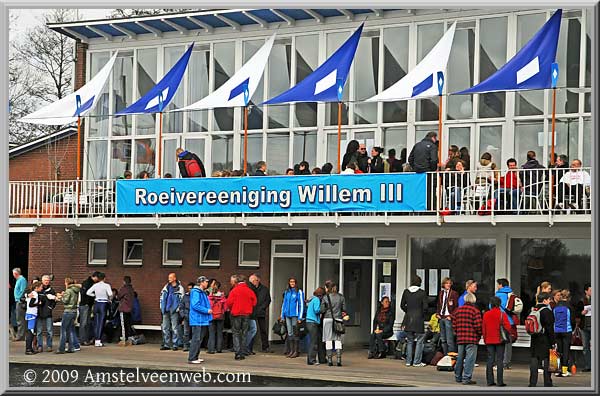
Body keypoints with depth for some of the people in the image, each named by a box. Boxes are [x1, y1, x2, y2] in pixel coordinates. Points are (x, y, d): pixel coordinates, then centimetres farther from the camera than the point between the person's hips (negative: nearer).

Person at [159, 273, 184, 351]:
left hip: (174, 311, -6)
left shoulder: (180, 288, -5)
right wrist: (162, 307, 13)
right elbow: (162, 296, 20)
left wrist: (178, 309, -12)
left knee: (175, 328, -3)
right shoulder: (166, 287, 12)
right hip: (166, 311, 6)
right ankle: (166, 344, 15)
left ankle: (175, 345, 2)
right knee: (165, 328, 8)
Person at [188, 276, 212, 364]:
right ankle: (191, 358, -9)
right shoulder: (196, 292, -14)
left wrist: (208, 310, 10)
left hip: (202, 320, 10)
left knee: (199, 339, 14)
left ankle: (195, 357, 21)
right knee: (196, 339, -10)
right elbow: (195, 305, -22)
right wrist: (207, 310, -16)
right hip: (197, 320, -10)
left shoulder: (203, 292, 17)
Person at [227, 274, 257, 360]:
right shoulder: (249, 291, -1)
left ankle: (238, 353, -4)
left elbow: (229, 302, -12)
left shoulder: (234, 290, -11)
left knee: (236, 334, 4)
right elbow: (254, 302, 1)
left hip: (236, 314, -3)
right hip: (246, 314, 3)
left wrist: (231, 309, 9)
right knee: (244, 334, 13)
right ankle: (243, 353, 12)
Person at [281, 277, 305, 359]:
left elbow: (301, 305, -5)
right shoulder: (286, 292, 13)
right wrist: (282, 316, 11)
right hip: (287, 315, 5)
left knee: (295, 333, -3)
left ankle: (296, 351, 2)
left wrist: (300, 317, -11)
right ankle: (291, 351, 13)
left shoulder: (299, 292, -3)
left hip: (295, 315, -5)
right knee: (290, 333, 8)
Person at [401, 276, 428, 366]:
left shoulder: (406, 292, 3)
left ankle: (408, 361, 13)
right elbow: (425, 307, -9)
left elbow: (402, 305, 7)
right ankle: (417, 362, 1)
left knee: (409, 341, 12)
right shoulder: (422, 292, -7)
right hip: (418, 319, -4)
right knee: (419, 341, 3)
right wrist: (422, 314, 8)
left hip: (408, 319, 4)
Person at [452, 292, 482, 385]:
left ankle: (458, 377, 25)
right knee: (470, 358, -3)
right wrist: (479, 335, 3)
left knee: (460, 358, 16)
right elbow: (478, 326, -13)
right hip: (472, 339, -6)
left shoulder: (457, 310, 9)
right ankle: (466, 378, -6)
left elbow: (454, 325, 10)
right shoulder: (475, 311, -9)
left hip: (460, 339, 6)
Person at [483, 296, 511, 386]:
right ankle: (500, 381, -2)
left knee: (490, 360, 7)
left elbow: (483, 329, 8)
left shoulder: (486, 315, 4)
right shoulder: (502, 314, -8)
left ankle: (490, 381, 6)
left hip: (489, 341, 3)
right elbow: (508, 327, -9)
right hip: (500, 340, -3)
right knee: (499, 360, -1)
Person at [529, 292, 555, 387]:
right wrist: (553, 341, -10)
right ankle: (547, 384, 6)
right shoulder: (547, 311, -13)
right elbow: (550, 328, -14)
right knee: (546, 361, 2)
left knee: (534, 361, 8)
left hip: (534, 339, 6)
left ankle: (532, 383, 9)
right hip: (545, 340, -6)